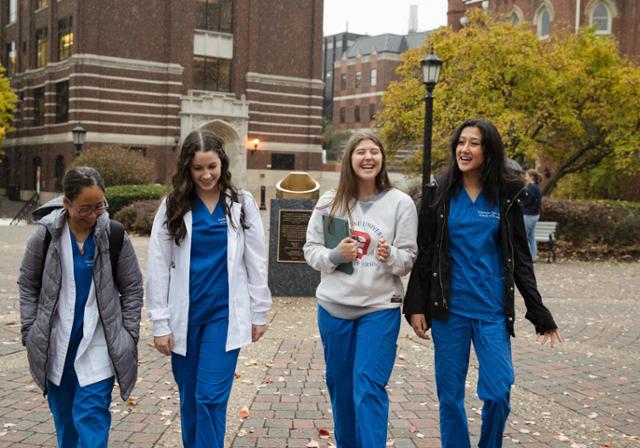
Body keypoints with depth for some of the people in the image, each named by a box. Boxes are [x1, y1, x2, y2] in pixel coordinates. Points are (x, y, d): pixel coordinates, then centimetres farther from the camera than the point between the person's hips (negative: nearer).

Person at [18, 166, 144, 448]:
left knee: (92, 416, -7)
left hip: (98, 346, -2)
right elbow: (28, 284, 6)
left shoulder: (115, 235, -8)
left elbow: (132, 288, 1)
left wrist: (128, 337, -2)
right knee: (63, 414, 15)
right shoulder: (46, 235, -6)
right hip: (56, 345, 2)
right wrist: (30, 332, 2)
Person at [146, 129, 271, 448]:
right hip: (184, 315, 2)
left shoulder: (242, 203, 1)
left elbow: (255, 263, 4)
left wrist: (259, 313, 3)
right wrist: (160, 323, -3)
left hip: (225, 313, -1)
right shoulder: (172, 205, 1)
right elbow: (158, 268, 0)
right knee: (189, 398, 12)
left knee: (211, 397, -7)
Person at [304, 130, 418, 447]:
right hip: (334, 306, 3)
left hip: (381, 307, -3)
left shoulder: (401, 203, -5)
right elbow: (311, 250, 5)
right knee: (339, 384, 16)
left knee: (368, 387, -8)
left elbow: (408, 259, -3)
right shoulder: (329, 202, 0)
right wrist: (335, 255, -15)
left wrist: (390, 256, -24)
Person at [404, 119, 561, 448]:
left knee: (498, 393, -3)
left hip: (492, 309, 0)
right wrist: (416, 306, -2)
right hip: (448, 308, 0)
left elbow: (520, 257, 5)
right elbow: (424, 253, 3)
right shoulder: (439, 192, 1)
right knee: (450, 395, 6)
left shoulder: (506, 196, 2)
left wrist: (539, 313, 2)